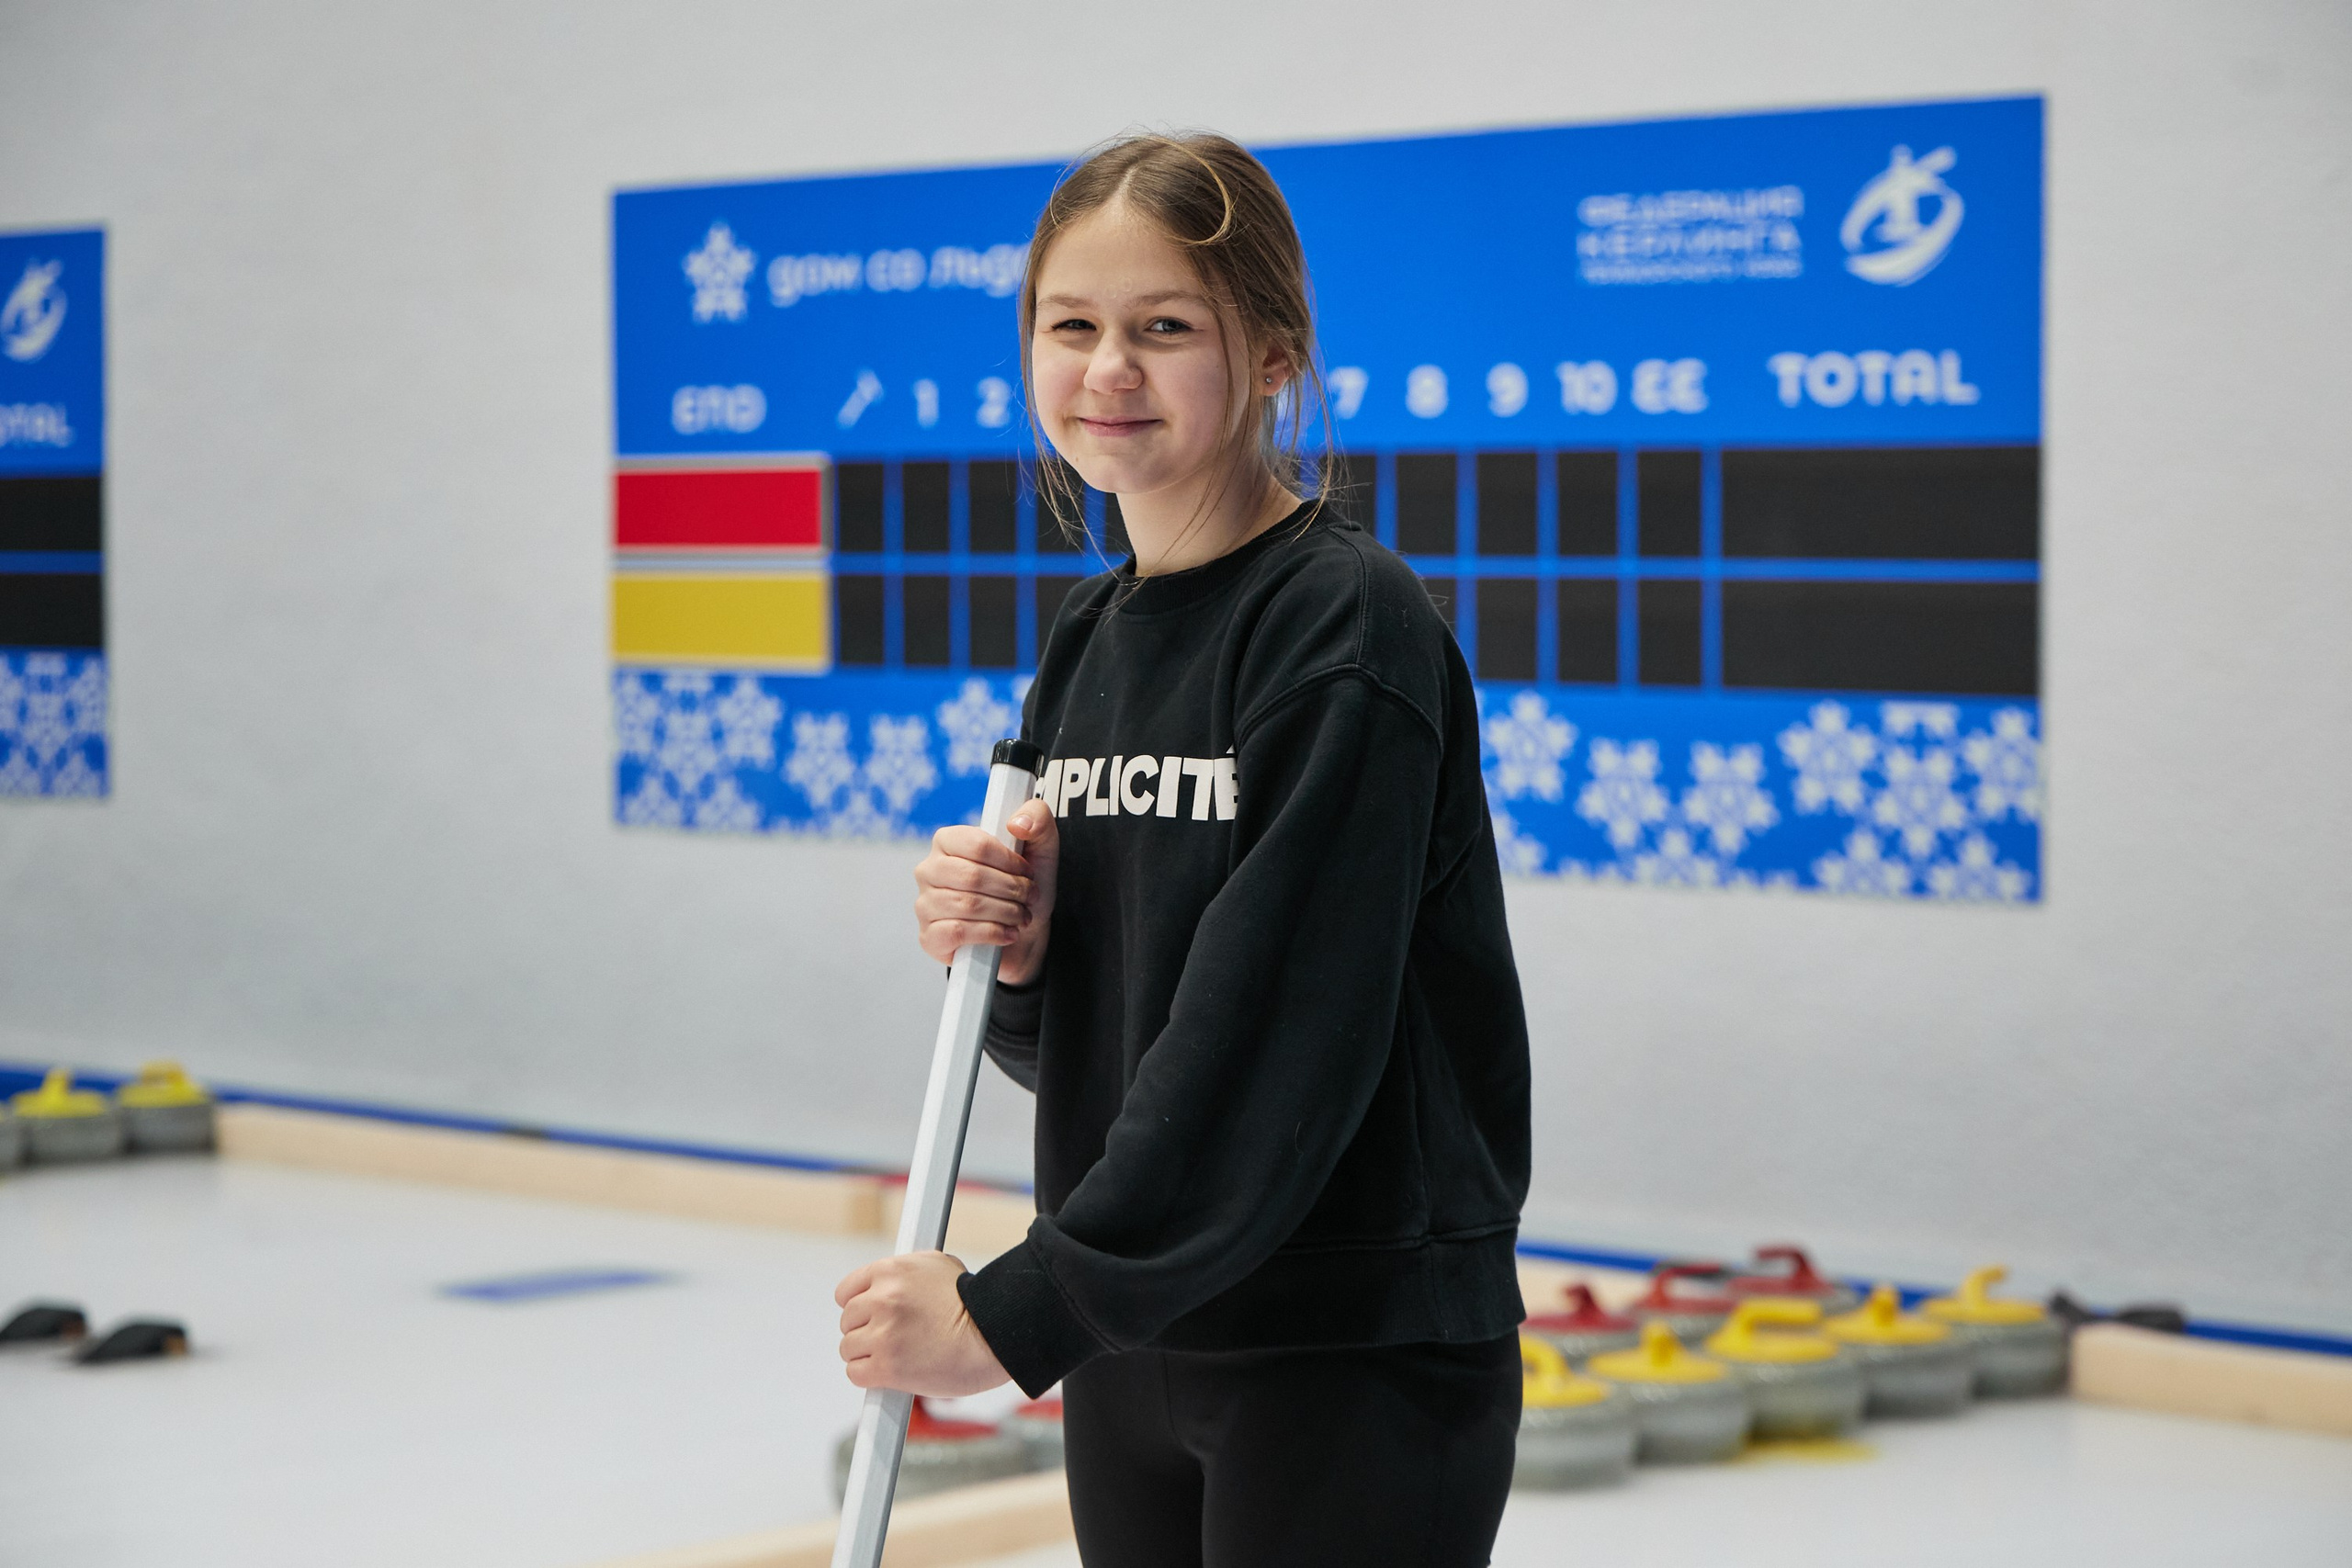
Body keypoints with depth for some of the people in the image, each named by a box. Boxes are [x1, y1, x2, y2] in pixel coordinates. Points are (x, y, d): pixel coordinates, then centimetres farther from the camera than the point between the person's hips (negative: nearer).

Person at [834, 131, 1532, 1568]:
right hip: (1133, 1343, 7)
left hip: (1358, 1355, -7)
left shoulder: (1349, 625, -15)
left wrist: (1021, 1310, -21)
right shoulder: (1092, 641, 9)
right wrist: (1012, 951, -7)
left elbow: (1276, 1037, -22)